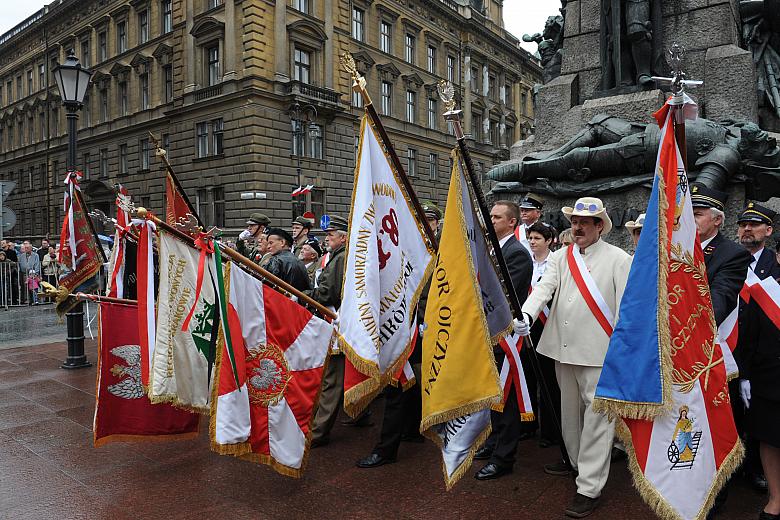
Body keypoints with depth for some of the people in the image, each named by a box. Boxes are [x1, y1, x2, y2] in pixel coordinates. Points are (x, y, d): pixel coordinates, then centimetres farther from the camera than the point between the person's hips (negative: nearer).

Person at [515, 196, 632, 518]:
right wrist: (526, 315, -22)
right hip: (564, 348, 5)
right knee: (569, 410, 19)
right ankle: (575, 460, 39)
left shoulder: (618, 259, -2)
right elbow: (544, 287, -4)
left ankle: (590, 488, 5)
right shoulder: (560, 257, 10)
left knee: (597, 417, -2)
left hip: (599, 352, -5)